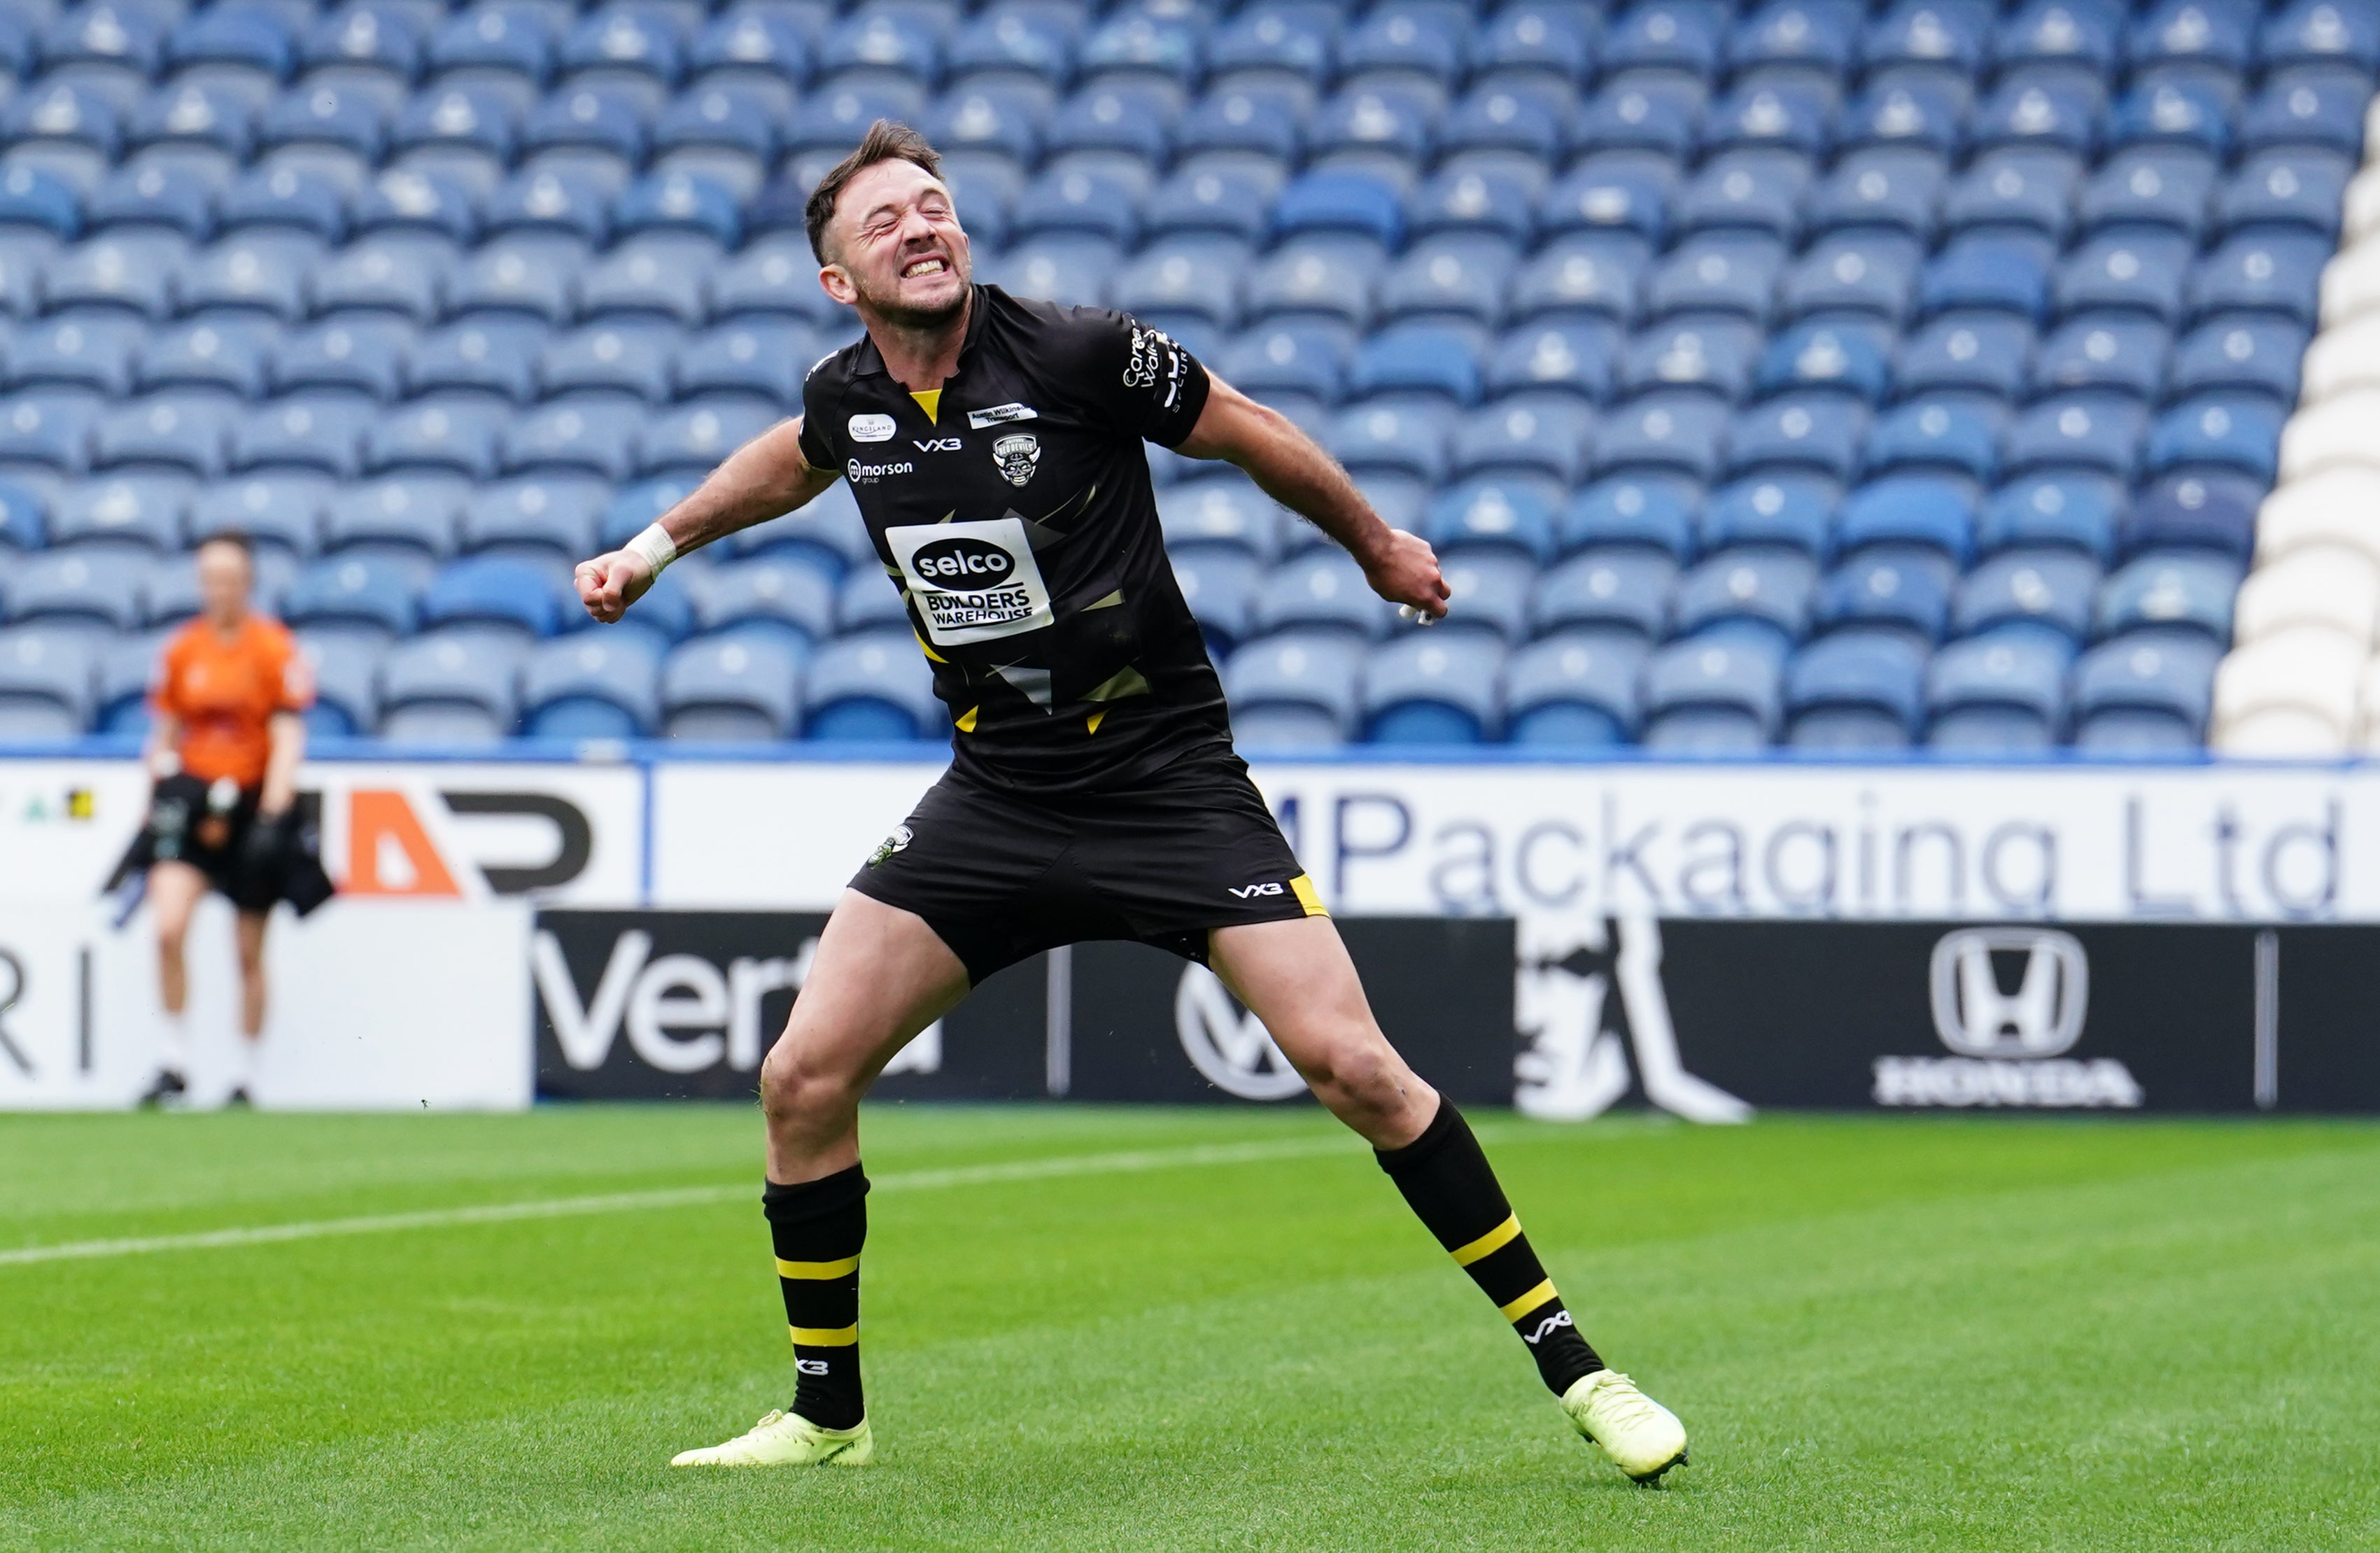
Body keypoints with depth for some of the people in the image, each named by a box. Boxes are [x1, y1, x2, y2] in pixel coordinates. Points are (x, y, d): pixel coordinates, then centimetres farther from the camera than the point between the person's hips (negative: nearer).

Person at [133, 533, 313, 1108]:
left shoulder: (275, 649, -5)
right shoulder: (182, 650, 6)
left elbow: (289, 738, -8)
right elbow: (165, 733, 15)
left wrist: (272, 817, -16)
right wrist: (158, 799, 9)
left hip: (252, 801, -2)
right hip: (191, 799, 2)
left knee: (249, 953, 6)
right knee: (167, 927, -18)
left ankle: (246, 1076, 19)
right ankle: (174, 1064, -8)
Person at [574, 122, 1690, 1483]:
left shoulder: (1077, 354, -16)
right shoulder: (847, 398, 0)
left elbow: (1250, 436, 1)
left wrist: (1376, 543, 14)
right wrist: (659, 544, 33)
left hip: (1171, 781, -4)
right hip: (996, 796, 4)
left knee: (1353, 1066, -15)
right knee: (805, 1077, -5)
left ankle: (1573, 1368, -4)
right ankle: (827, 1416, 13)